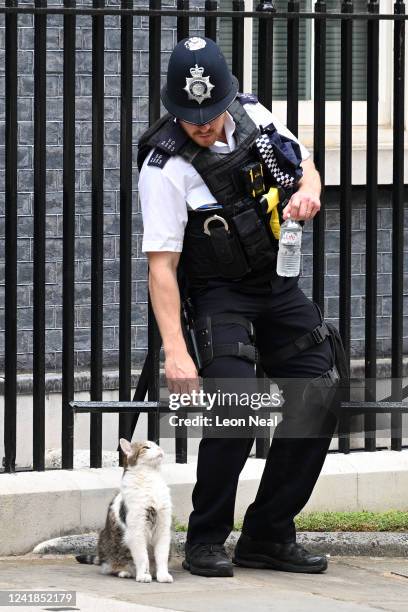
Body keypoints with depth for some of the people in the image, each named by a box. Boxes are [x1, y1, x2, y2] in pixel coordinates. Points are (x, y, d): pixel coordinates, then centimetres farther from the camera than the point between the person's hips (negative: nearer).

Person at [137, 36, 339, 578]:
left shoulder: (253, 116, -4)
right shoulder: (165, 166, -21)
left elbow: (305, 166, 13)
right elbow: (161, 264, -23)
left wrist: (307, 190, -13)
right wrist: (175, 349, -32)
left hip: (280, 285, 6)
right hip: (220, 294, -6)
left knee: (319, 401, -1)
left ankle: (268, 536, 8)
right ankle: (206, 543, -13)